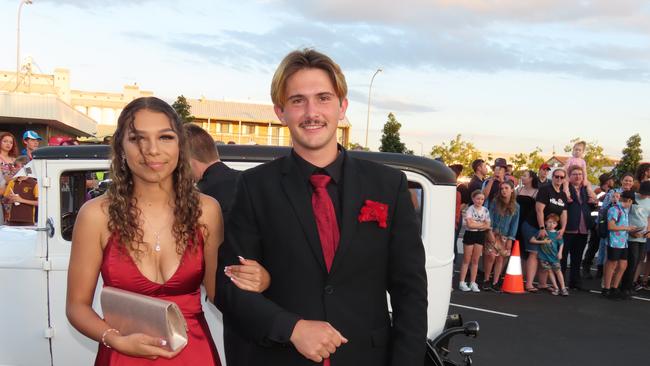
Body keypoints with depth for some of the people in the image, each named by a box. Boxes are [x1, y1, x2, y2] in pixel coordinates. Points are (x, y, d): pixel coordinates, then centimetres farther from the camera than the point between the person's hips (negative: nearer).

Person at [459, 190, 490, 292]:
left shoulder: (485, 210, 4)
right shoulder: (470, 209, -9)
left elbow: (487, 226, 1)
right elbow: (469, 224, -19)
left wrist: (475, 224, -12)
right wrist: (481, 224, -10)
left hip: (480, 235, 4)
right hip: (470, 234, -4)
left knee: (475, 260, 8)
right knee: (466, 260, 0)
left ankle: (473, 283, 14)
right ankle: (462, 282, 4)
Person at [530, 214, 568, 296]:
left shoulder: (557, 234, 0)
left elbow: (561, 244, 8)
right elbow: (531, 240, -5)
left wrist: (560, 253, -5)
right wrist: (542, 241, -11)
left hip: (554, 256, 0)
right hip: (544, 256, 0)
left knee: (558, 270, -2)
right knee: (549, 271, 3)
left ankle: (563, 288, 5)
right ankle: (556, 288, 13)